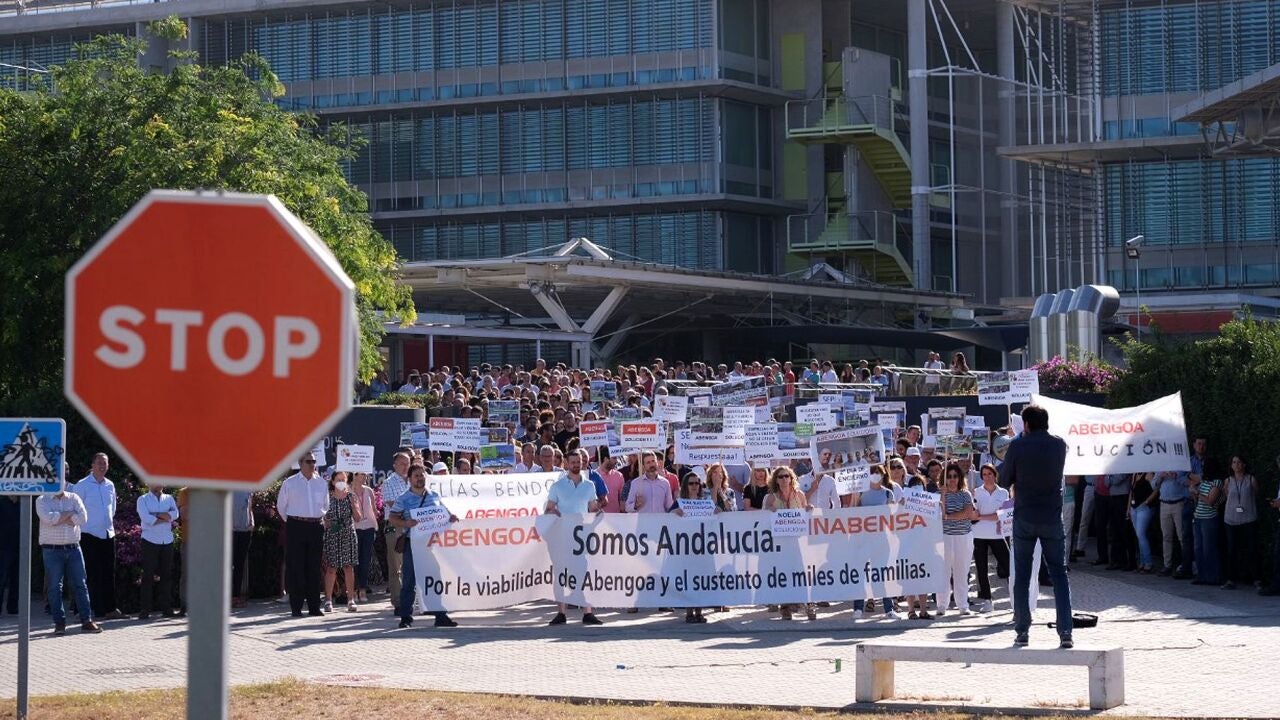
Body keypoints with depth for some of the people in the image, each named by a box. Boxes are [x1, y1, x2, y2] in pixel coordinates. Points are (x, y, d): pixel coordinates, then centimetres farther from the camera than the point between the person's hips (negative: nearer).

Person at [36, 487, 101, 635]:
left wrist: (60, 518, -11)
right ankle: (59, 622, 6)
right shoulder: (42, 500, 2)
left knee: (80, 585, 2)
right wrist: (70, 513, -8)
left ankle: (87, 621, 5)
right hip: (52, 550, -2)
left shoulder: (74, 498, 9)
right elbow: (48, 518, -17)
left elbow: (83, 517, -6)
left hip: (73, 549, 2)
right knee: (54, 588, 0)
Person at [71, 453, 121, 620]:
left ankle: (110, 609, 8)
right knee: (91, 574, -5)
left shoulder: (110, 485, 13)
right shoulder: (82, 486, -5)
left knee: (109, 573, 5)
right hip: (90, 535, -6)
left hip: (108, 534, 6)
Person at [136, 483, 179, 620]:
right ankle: (144, 610, -5)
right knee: (148, 575, -5)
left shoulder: (169, 498, 14)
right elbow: (146, 518, -12)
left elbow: (175, 514, -4)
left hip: (167, 541, 3)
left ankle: (166, 608, 8)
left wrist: (155, 515, -12)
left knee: (167, 575, 3)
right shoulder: (143, 499, 4)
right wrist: (165, 518, -7)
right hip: (150, 540, -3)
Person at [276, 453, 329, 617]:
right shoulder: (290, 483, 1)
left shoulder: (321, 482, 10)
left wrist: (319, 519, 13)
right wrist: (291, 522, 8)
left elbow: (326, 505, 21)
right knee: (295, 567, -4)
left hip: (316, 527, 3)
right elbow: (281, 506, 8)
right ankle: (296, 607, 0)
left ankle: (314, 607, 9)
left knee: (314, 567, 5)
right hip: (296, 528, -3)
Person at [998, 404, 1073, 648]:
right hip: (1053, 518, 1)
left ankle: (1022, 631, 6)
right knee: (1059, 574, 3)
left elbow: (1004, 481, 0)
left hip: (1024, 517, -1)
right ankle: (1065, 631, -7)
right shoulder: (1059, 445, 0)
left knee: (1022, 576, 8)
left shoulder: (1018, 445, -8)